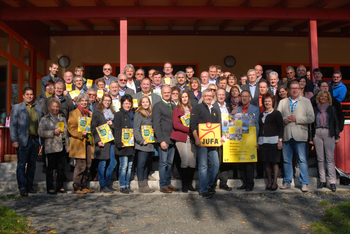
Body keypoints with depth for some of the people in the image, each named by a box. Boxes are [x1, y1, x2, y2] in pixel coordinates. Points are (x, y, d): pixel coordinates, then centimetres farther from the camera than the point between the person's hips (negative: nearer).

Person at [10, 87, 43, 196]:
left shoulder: (38, 108, 15)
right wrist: (14, 140, -8)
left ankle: (29, 186, 18)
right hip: (23, 141, -4)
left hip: (35, 140, 4)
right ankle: (22, 187, 7)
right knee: (21, 165, 0)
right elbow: (13, 125, 0)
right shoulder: (16, 108, 4)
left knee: (32, 165, 9)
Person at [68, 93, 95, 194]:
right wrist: (81, 134, -19)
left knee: (88, 166, 5)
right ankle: (77, 188, 2)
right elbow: (71, 128, -5)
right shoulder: (73, 113, 4)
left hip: (88, 142, 6)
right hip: (79, 144, -6)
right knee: (80, 166, -8)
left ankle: (84, 186, 16)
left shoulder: (90, 113, 21)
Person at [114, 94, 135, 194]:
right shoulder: (118, 115, -2)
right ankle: (122, 186, 4)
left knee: (130, 166, 9)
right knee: (124, 166, -5)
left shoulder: (132, 115, 17)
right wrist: (119, 143, -17)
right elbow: (117, 130, -9)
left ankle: (127, 185, 17)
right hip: (123, 145, -6)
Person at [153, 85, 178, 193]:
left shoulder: (173, 106, 17)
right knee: (163, 163, -1)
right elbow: (156, 125, -9)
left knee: (170, 162, 11)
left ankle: (168, 183, 20)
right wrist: (161, 140, -15)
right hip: (163, 139, -6)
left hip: (172, 139, 6)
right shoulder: (157, 106, -3)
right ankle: (163, 185, 8)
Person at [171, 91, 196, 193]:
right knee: (185, 161, -11)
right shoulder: (176, 109, 6)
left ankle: (189, 183, 12)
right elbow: (175, 124, -5)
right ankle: (184, 185, 3)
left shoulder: (191, 109, 19)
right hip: (180, 138, -4)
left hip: (191, 138, 4)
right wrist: (189, 129, -14)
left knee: (193, 161, -2)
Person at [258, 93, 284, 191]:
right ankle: (269, 182, 14)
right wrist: (258, 141, 16)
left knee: (274, 162, -3)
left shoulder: (276, 113, 2)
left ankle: (275, 183, 5)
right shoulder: (261, 115, 18)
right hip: (263, 141, 5)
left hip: (273, 141, -5)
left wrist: (280, 140, -11)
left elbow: (281, 127, -3)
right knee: (266, 162, 6)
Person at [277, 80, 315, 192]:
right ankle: (287, 182, 18)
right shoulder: (282, 102, 15)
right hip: (286, 135, 3)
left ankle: (304, 183, 5)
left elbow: (311, 118, -1)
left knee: (302, 160, -3)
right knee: (286, 160, 8)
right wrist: (284, 120, -10)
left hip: (300, 135, -2)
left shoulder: (306, 101, 8)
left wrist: (296, 118, -11)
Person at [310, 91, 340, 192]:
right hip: (317, 134, 1)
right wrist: (311, 138, 4)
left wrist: (337, 137, 1)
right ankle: (322, 180, 12)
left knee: (330, 158, -6)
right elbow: (312, 124, 9)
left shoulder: (332, 109, 9)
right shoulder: (314, 109, 10)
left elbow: (336, 123, 8)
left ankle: (332, 182, -3)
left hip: (329, 134, -1)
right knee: (320, 158, 5)